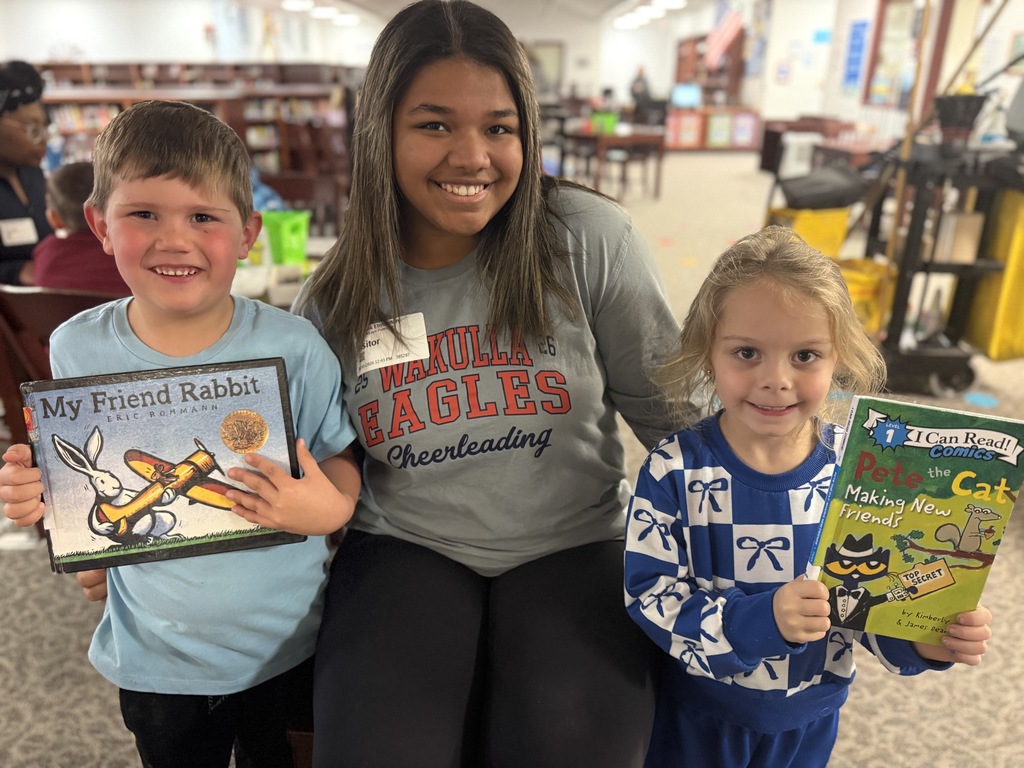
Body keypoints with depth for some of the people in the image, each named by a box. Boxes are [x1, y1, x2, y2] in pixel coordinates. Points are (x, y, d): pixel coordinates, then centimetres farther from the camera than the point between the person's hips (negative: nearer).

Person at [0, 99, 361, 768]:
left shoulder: (294, 347, -19)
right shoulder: (78, 350, -10)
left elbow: (340, 464, -10)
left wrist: (331, 506, -30)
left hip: (280, 647, -1)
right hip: (154, 655, 2)